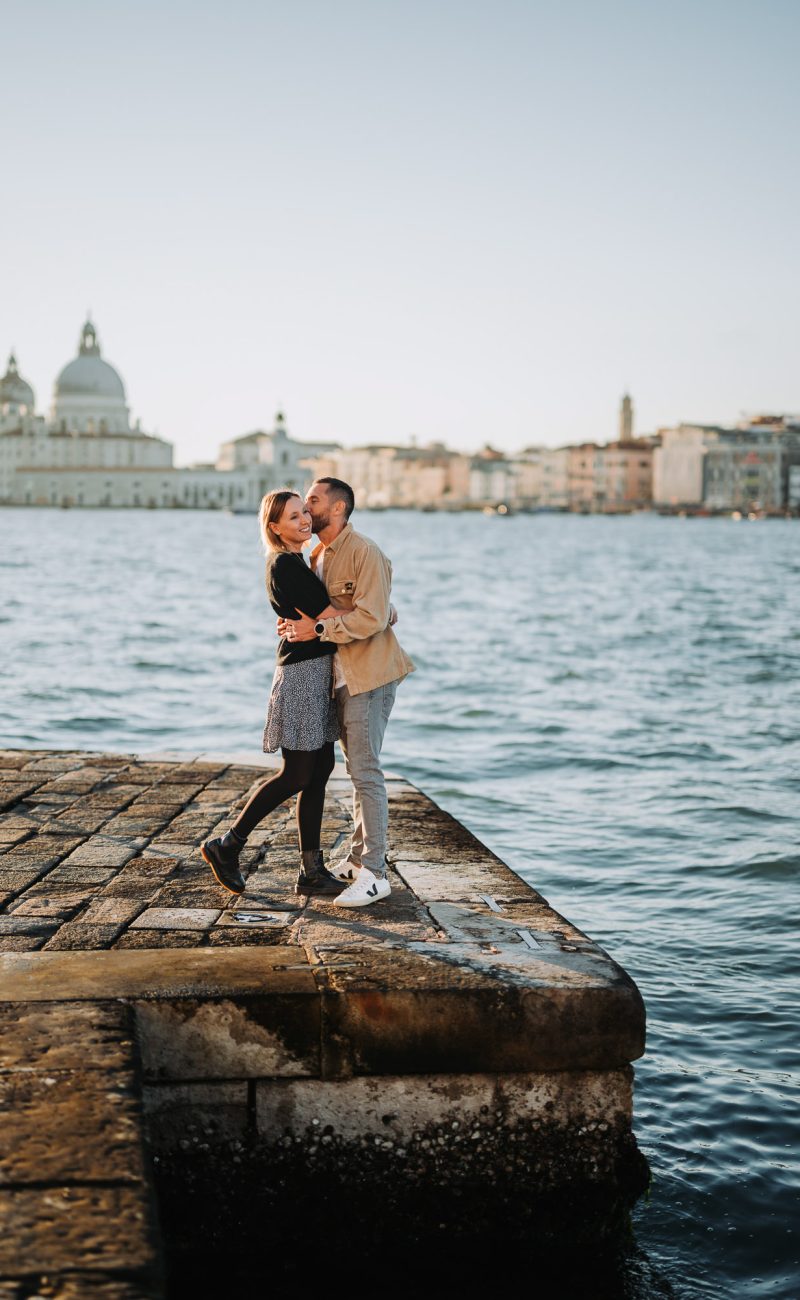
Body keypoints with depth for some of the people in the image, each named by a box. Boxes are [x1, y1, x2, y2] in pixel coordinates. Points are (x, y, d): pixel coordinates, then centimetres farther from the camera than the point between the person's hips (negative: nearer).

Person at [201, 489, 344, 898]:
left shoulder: (294, 562, 15)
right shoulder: (285, 565, -16)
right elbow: (327, 616, -18)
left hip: (316, 671, 10)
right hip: (302, 673, -10)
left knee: (320, 771, 8)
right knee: (297, 776, -4)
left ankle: (311, 872, 12)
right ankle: (226, 846, 8)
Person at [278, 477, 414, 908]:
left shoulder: (365, 553, -15)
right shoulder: (317, 556, 14)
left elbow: (371, 617, -23)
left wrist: (318, 629, -22)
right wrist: (299, 623, 1)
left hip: (369, 677, -9)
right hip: (340, 676, 9)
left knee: (364, 772, -10)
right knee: (357, 771, 15)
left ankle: (374, 874, -8)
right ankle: (358, 860, 23)